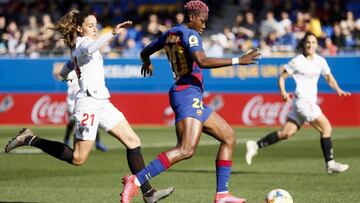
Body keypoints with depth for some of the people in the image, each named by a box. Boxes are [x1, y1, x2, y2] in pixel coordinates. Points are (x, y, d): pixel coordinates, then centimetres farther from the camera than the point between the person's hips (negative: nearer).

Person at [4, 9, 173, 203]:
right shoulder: (82, 42, -9)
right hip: (89, 103, -10)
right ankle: (31, 139, 5)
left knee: (133, 141, 3)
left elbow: (64, 72, 28)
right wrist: (112, 33, -44)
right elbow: (89, 48, -37)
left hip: (102, 103, 10)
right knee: (77, 158, -6)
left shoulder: (76, 49, 19)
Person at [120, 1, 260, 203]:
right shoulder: (190, 35, -9)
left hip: (194, 99, 11)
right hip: (188, 93, -11)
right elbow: (202, 61, -26)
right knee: (186, 150, -25)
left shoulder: (169, 34, 18)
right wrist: (238, 61, -23)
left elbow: (145, 52, 31)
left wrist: (147, 63, 56)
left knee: (229, 137, 14)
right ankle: (135, 181, -29)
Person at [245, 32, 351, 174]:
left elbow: (329, 78, 20)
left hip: (310, 102, 7)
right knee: (326, 127, -12)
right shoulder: (297, 61, -6)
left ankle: (255, 146, 14)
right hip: (302, 100, -7)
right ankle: (330, 164, -8)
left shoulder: (320, 61, 10)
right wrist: (283, 92, -17)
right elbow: (281, 77, -1)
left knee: (286, 133, 5)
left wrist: (338, 89, 1)